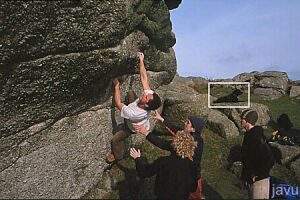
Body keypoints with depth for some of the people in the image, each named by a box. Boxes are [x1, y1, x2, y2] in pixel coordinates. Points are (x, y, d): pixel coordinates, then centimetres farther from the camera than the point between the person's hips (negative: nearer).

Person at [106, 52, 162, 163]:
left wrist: (116, 87, -29)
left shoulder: (134, 114, -50)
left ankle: (117, 156, 31)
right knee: (130, 92, 18)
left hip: (134, 127, -6)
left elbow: (118, 104, -35)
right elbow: (144, 77, -26)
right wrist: (141, 61, -24)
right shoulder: (149, 94, -37)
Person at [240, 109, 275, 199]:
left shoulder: (256, 136, -21)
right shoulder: (248, 135, 9)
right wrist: (245, 175, 15)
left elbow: (269, 159, -28)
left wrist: (258, 175, -20)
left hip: (259, 180, -9)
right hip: (251, 179, 10)